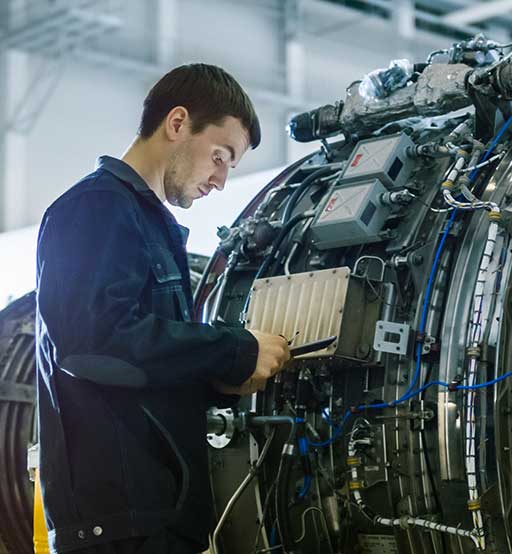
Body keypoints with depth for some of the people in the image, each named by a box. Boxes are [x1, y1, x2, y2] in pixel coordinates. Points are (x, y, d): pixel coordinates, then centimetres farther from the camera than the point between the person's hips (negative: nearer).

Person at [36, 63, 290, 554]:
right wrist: (238, 353, -17)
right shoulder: (96, 208, -8)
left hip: (160, 503, 10)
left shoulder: (155, 225, 23)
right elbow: (94, 337, -25)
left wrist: (223, 380, 6)